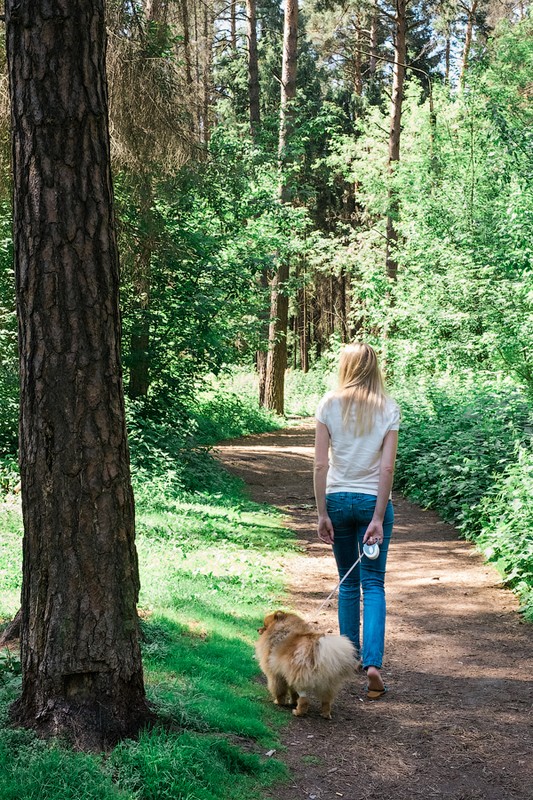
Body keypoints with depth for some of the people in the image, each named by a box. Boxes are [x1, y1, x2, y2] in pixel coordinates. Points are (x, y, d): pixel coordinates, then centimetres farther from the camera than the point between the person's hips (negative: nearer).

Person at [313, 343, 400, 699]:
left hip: (338, 499, 1)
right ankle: (372, 662, -12)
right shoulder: (388, 408, -3)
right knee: (373, 583, 1)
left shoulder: (330, 405, -3)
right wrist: (379, 517, -7)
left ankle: (350, 654, 24)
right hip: (373, 500, -1)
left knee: (348, 581, 16)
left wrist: (322, 513, -1)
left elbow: (321, 464, -6)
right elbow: (387, 467, -9)